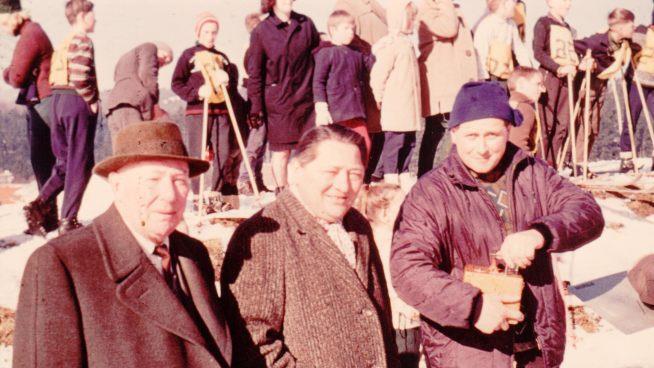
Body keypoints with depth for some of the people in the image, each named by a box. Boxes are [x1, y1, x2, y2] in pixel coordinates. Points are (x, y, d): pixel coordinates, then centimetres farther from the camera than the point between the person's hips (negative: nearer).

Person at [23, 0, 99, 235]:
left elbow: (54, 78, 17)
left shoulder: (64, 43, 20)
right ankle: (68, 221, 1)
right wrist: (92, 100, -11)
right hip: (78, 103, -8)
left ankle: (38, 204, 3)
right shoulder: (82, 41, -8)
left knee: (65, 162, 16)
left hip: (58, 101, 8)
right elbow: (79, 77, -23)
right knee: (80, 164, -1)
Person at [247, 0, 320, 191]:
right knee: (281, 150, 4)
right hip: (277, 101, -3)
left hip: (305, 97, 3)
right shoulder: (261, 32, -3)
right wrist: (256, 106, -6)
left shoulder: (306, 24, 6)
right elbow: (254, 73, -2)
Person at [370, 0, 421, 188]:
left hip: (408, 109, 9)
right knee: (394, 143, -4)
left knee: (408, 143, 13)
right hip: (395, 109, -9)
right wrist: (380, 99, -10)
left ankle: (405, 181, 22)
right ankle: (391, 183, 3)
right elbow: (377, 76, -19)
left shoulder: (405, 42, 16)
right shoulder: (392, 44, -14)